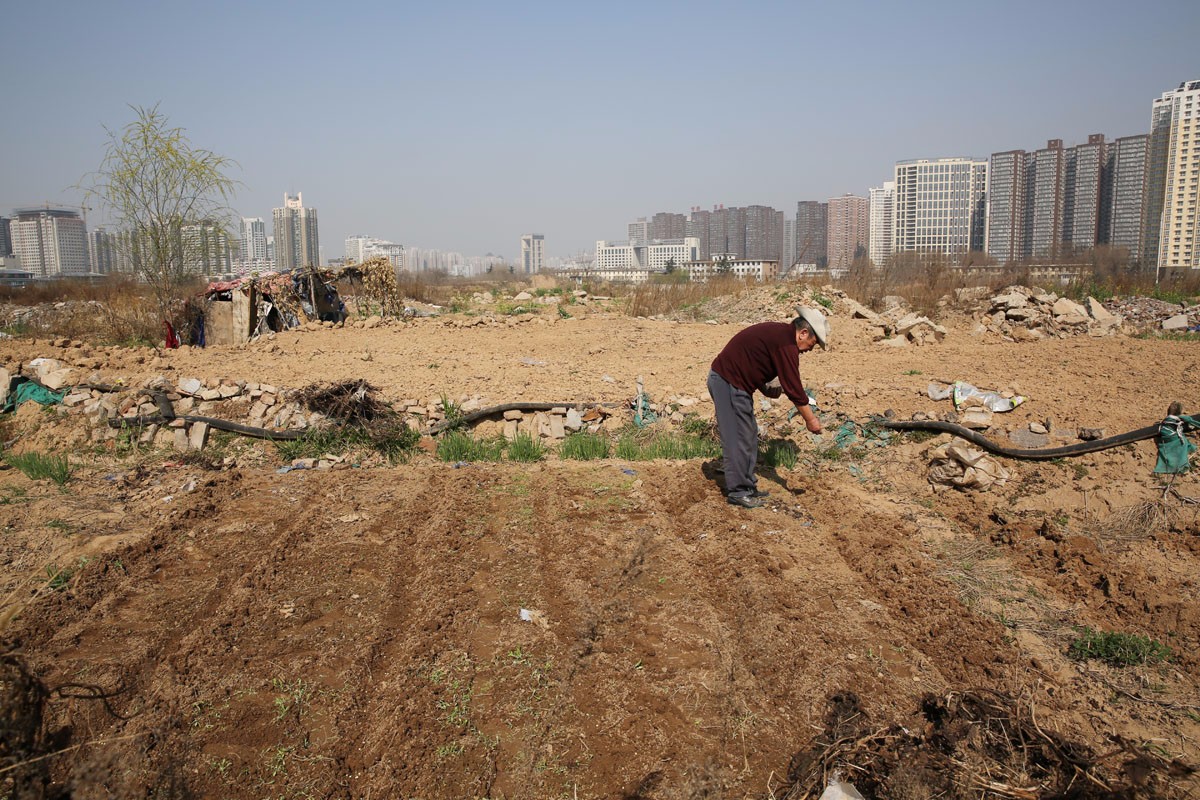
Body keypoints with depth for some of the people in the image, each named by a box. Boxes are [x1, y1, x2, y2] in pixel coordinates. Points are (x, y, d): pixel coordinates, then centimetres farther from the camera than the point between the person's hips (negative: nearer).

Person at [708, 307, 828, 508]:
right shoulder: (786, 344, -18)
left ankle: (747, 486, 23)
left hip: (727, 379, 11)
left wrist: (766, 388, 7)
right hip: (728, 383, -11)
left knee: (749, 437, 15)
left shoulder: (779, 333, 13)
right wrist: (810, 419, -8)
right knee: (738, 439, -5)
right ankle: (738, 492, 3)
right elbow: (793, 387, -17)